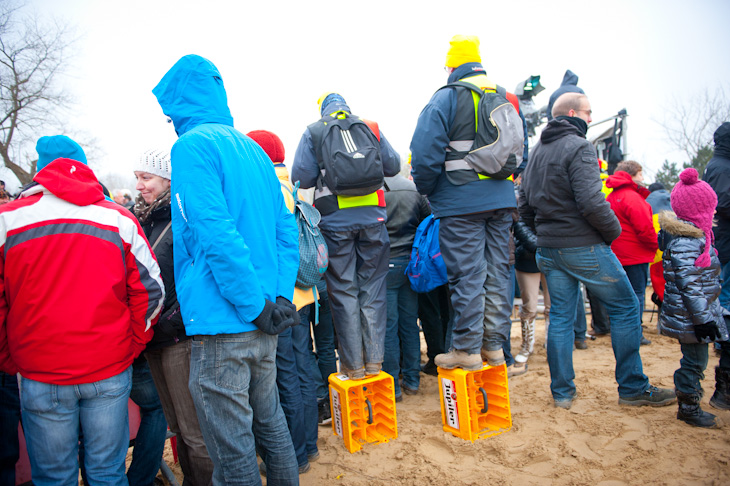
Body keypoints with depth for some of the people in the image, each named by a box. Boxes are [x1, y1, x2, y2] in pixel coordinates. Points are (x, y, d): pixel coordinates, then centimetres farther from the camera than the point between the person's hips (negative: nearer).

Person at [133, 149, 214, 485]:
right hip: (153, 338, 8)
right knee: (177, 425, 19)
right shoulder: (144, 219, 14)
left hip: (180, 338, -8)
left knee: (195, 430, 1)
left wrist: (172, 321, -19)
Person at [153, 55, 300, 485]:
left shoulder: (192, 145, -10)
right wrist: (280, 297, 6)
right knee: (270, 422, 22)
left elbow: (216, 234, -22)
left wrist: (257, 307, -16)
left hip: (222, 325, -8)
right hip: (263, 322, 8)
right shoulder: (253, 148, 15)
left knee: (233, 451, 5)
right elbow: (286, 229, 12)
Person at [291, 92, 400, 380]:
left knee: (343, 290, 5)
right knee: (372, 287, 8)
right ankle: (374, 360, 12)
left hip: (335, 218, -2)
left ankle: (354, 364, 9)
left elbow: (301, 177, -4)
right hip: (372, 216, 2)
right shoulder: (371, 128, 11)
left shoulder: (313, 132, 5)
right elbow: (393, 166, 12)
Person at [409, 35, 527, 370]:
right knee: (497, 271, 10)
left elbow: (426, 154, -13)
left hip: (460, 202, -6)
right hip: (501, 200, 6)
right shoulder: (508, 99, 15)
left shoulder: (446, 98, -6)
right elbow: (522, 153, 20)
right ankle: (494, 345, 19)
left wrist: (427, 190, 2)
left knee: (466, 275, -2)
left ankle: (467, 349, 7)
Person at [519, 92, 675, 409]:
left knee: (560, 316, 12)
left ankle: (562, 392, 17)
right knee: (625, 308, 7)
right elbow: (591, 202, -22)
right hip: (583, 247, -8)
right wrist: (613, 230, -7)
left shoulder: (537, 151, 13)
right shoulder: (578, 148, -12)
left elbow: (525, 203, 14)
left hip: (548, 249, 8)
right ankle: (633, 388, 14)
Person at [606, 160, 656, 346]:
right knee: (637, 294, 0)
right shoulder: (632, 197, -18)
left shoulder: (612, 196, 11)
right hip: (636, 255, -9)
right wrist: (656, 244, -5)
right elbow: (645, 229, -21)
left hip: (618, 254, 9)